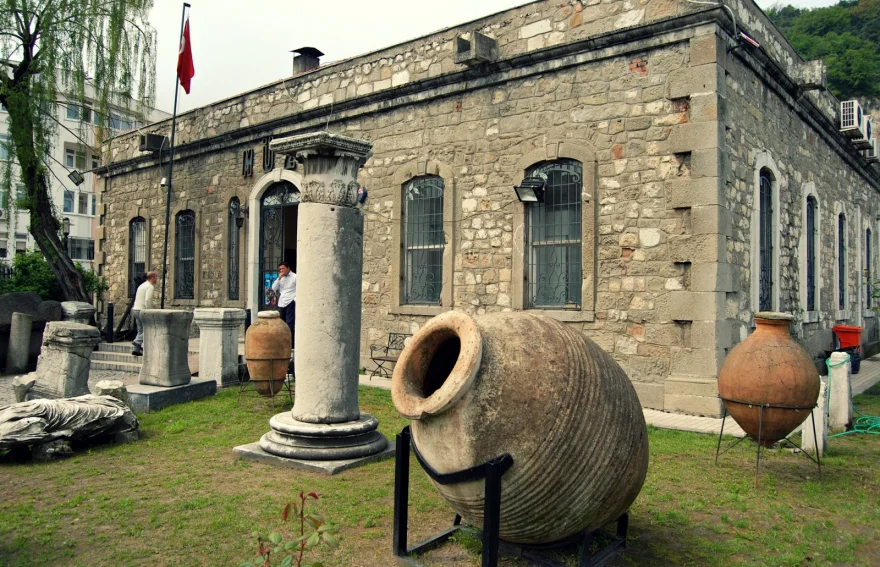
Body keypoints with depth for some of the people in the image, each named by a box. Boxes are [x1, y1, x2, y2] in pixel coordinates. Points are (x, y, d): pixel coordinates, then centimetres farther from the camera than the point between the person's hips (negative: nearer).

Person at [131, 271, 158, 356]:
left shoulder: (141, 286, 20)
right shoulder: (150, 287, -10)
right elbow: (147, 300, -22)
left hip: (135, 310, 9)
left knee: (141, 330, 11)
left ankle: (137, 349, 8)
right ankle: (137, 342, -18)